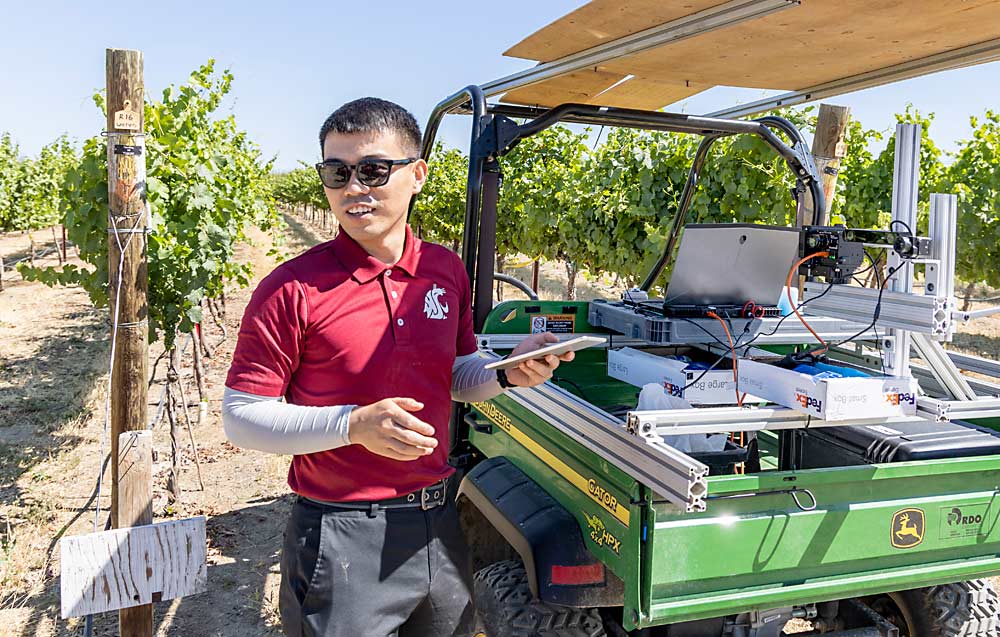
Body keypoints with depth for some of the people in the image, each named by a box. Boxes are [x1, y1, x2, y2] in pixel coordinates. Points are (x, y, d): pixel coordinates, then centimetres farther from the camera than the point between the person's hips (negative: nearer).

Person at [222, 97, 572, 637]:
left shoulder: (446, 271, 1)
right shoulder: (293, 289, -14)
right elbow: (239, 418, -13)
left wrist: (509, 373, -7)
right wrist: (355, 424, -25)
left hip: (440, 525, 6)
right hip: (341, 538, -5)